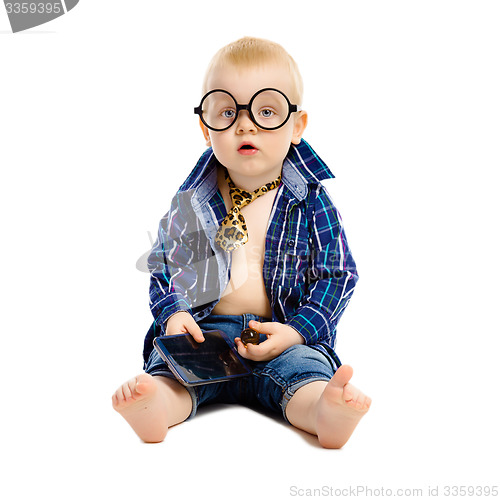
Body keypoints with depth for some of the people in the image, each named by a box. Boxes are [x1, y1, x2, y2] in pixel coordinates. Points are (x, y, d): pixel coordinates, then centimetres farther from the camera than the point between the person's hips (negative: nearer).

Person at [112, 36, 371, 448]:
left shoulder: (312, 202, 1)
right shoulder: (192, 203, 6)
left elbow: (338, 275, 1)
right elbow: (163, 265, 14)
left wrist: (297, 330, -13)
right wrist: (172, 313, -7)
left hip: (285, 337, -1)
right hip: (204, 329, 2)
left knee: (302, 369, -31)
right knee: (170, 365, -27)